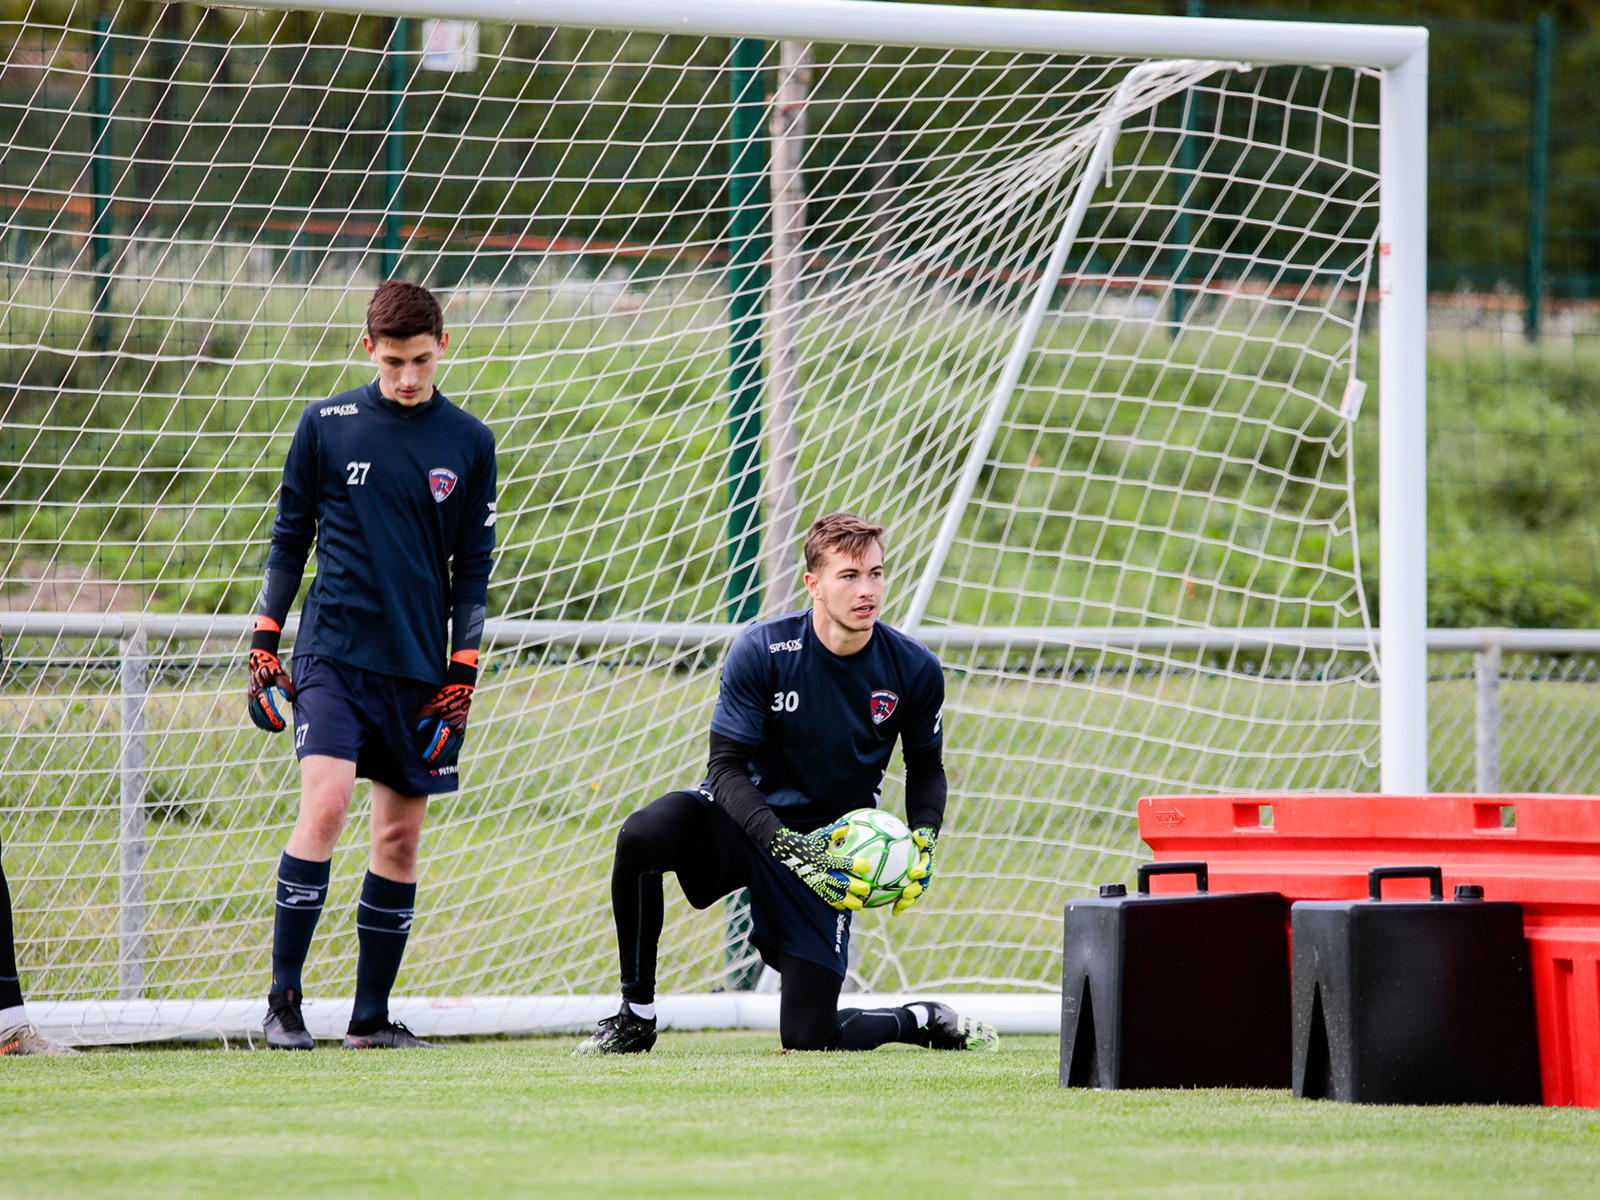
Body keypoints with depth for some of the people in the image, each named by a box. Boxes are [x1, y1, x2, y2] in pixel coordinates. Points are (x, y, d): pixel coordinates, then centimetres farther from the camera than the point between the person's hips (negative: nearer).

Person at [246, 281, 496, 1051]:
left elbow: (474, 567, 9)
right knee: (324, 806, -18)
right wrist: (263, 643, 5)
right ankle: (282, 1001, -13)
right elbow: (289, 538, 8)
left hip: (419, 669, 3)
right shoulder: (326, 426, 2)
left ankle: (371, 1016, 13)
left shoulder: (469, 443, 6)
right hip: (333, 652, -3)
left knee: (401, 835, 4)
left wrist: (463, 676, 4)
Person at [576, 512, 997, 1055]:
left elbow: (926, 768, 8)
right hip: (749, 822, 0)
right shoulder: (762, 650, -17)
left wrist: (923, 841, -12)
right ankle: (635, 1016, -17)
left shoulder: (915, 670, -9)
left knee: (807, 1038, -9)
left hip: (827, 847, 0)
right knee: (643, 833, -34)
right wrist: (787, 847, -29)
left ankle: (927, 1020, 25)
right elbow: (727, 767, -15)